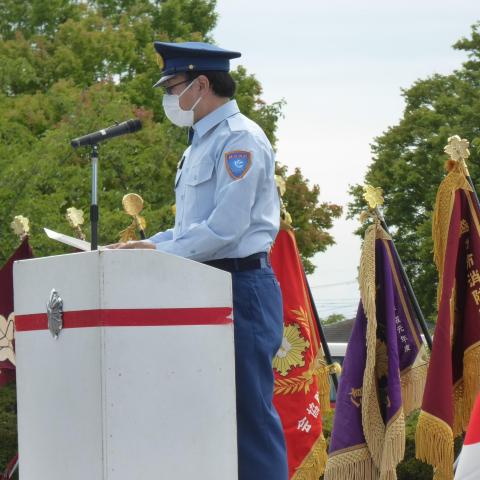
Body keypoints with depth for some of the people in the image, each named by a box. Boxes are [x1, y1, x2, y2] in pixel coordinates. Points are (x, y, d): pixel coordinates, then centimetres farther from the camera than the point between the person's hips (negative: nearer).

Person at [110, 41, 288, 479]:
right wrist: (146, 246, 8)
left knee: (250, 410, -9)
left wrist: (159, 252, -14)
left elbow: (225, 228, -19)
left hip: (242, 287, -10)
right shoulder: (201, 143, 19)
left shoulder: (240, 139, -11)